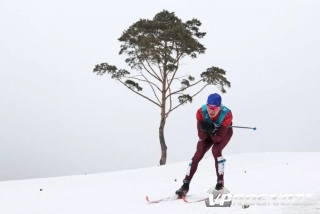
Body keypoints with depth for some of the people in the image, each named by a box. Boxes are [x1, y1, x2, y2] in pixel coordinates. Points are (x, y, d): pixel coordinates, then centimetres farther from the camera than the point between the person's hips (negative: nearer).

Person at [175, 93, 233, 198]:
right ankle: (185, 186, -5)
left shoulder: (226, 114, -38)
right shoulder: (201, 112, -33)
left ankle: (220, 182, -13)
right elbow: (202, 137, -26)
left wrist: (212, 131, -50)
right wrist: (204, 129, -46)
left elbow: (218, 138, -32)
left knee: (216, 150, -28)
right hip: (208, 133, 2)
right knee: (198, 154, -11)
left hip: (224, 132, -2)